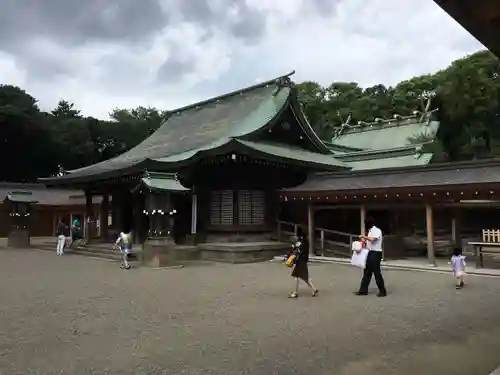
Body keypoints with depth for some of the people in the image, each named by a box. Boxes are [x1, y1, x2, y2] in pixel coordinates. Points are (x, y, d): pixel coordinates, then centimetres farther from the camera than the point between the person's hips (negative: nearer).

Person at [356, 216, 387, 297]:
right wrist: (364, 240, 7)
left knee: (377, 272, -4)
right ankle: (363, 290, 16)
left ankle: (382, 291, 7)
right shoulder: (370, 231, 15)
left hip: (375, 253, -9)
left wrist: (363, 236, -18)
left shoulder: (377, 230, -13)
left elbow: (372, 239, -28)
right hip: (370, 253, 9)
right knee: (367, 272, 11)